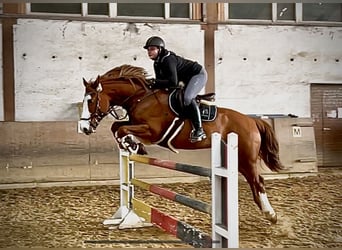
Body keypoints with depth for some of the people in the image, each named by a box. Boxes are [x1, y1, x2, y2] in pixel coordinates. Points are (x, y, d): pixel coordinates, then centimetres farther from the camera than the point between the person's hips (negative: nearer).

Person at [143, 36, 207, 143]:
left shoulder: (168, 60, -28)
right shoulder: (157, 63, 2)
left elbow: (173, 83, -35)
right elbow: (160, 80, 6)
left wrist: (156, 83, -28)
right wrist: (153, 84, -14)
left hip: (199, 74, -11)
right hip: (188, 78, 11)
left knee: (187, 98, -30)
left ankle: (199, 130, -25)